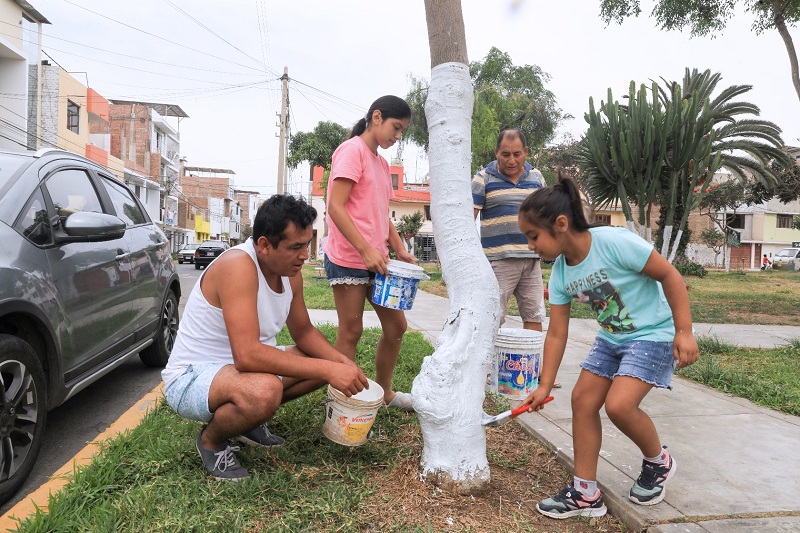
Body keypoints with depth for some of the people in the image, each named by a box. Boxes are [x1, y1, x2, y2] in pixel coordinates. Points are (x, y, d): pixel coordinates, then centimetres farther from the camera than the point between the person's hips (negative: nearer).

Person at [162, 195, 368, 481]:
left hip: (240, 367, 9)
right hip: (190, 379, -8)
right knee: (264, 390, -38)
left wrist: (343, 362, -9)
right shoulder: (238, 265, -29)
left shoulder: (290, 273, -2)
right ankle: (212, 440, -4)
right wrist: (327, 370, -35)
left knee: (325, 362, 5)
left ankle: (248, 417, 15)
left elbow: (304, 331, 10)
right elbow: (247, 355, -37)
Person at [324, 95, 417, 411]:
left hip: (376, 260, 8)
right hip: (348, 258, -8)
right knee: (351, 331, -1)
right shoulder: (352, 151, -8)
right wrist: (366, 250, -22)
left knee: (396, 326, 11)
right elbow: (335, 207, -17)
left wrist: (400, 250, 7)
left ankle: (384, 392, 28)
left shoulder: (381, 163, 18)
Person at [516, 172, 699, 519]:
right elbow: (556, 334, -1)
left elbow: (670, 275, -18)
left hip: (654, 334, -7)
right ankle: (585, 494, 12)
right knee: (582, 398, 0)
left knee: (618, 405, -20)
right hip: (611, 338, 7)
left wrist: (684, 331, -19)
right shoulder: (560, 274, -6)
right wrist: (544, 386, -2)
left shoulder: (615, 242, -27)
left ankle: (658, 461, 13)